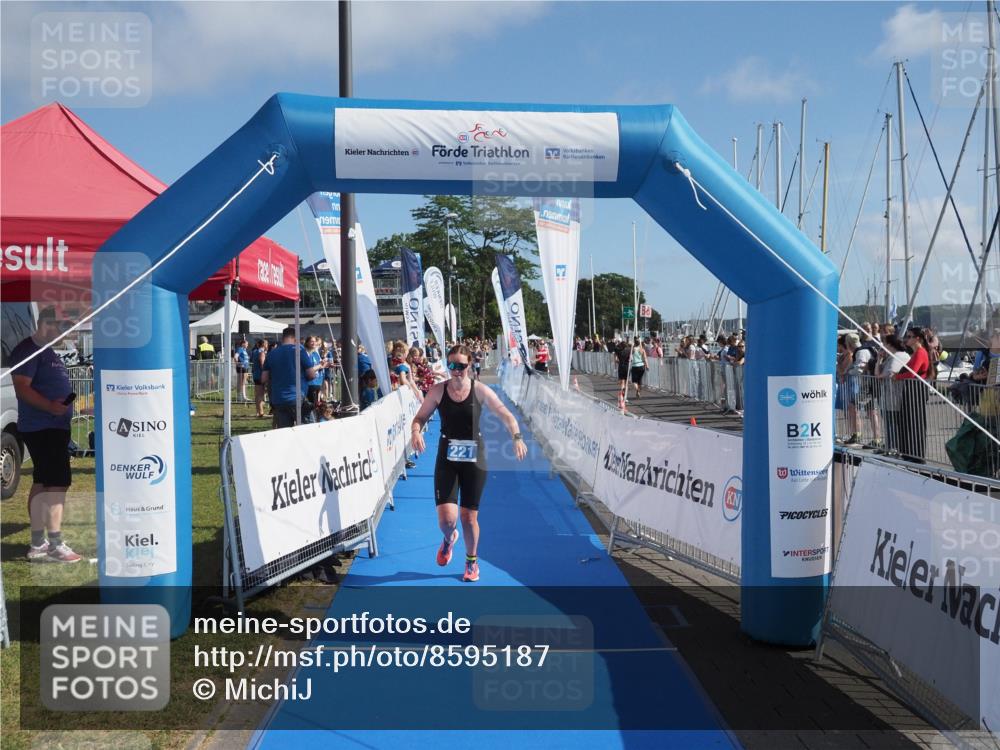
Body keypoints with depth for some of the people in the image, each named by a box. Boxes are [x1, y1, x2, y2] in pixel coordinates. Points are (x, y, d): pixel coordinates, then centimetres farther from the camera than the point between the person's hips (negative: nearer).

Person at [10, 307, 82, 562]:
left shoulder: (49, 351, 19)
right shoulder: (28, 350, -11)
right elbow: (22, 387, -21)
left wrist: (66, 405, 21)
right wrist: (50, 406, -31)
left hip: (55, 427, 10)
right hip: (42, 428, -10)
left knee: (42, 484, 12)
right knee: (57, 484, -12)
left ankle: (37, 545, 19)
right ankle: (55, 545, -9)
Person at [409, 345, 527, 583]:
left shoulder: (480, 390, -7)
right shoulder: (438, 391, -4)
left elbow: (506, 416, -9)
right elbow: (420, 417, 2)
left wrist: (516, 437, -27)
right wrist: (415, 431, -21)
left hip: (474, 460, 0)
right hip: (447, 460, 0)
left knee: (469, 517, 5)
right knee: (446, 519, -10)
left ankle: (472, 561, 33)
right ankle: (449, 539, 30)